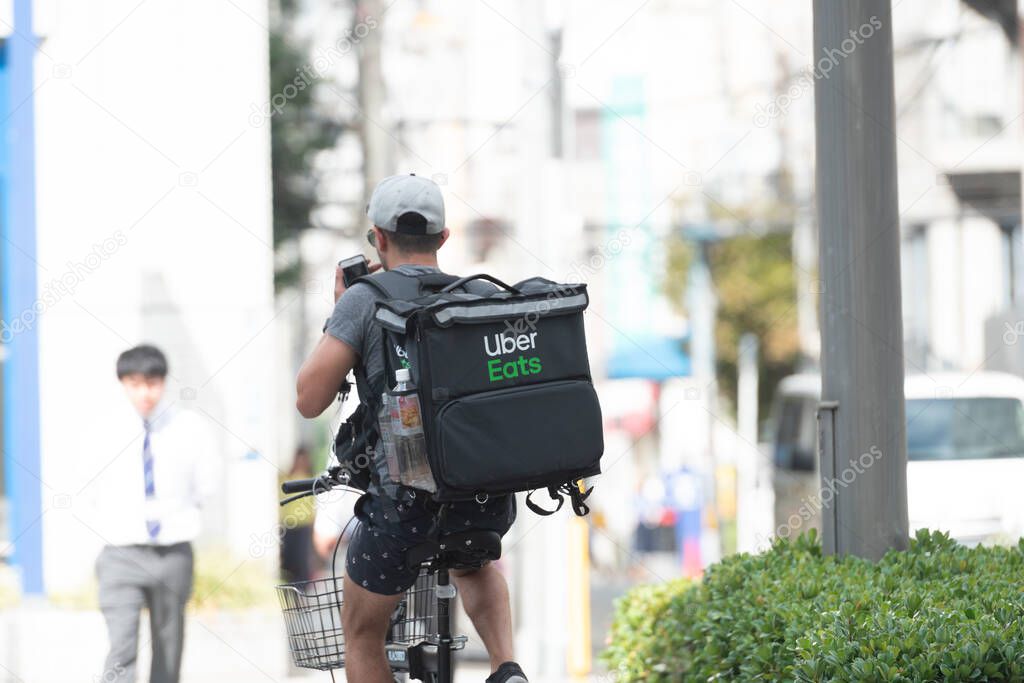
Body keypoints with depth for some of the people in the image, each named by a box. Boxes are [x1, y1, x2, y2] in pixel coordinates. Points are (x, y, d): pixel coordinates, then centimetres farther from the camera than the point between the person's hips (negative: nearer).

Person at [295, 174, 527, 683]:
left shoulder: (365, 299, -4)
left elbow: (309, 400, -7)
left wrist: (338, 312, 6)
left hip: (408, 499, -4)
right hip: (490, 500, 4)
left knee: (362, 632, 20)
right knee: (473, 563, 40)